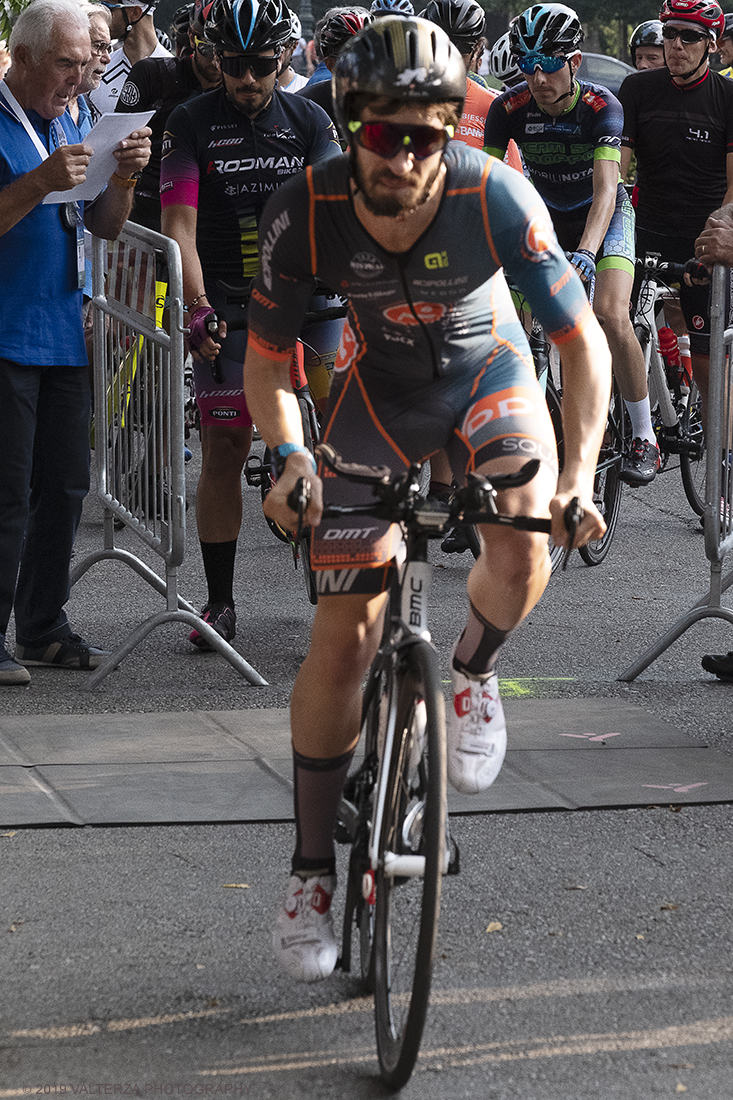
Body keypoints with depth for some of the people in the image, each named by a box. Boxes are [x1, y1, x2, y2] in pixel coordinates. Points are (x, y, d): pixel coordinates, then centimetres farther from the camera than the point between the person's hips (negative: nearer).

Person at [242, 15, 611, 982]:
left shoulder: (495, 197, -31)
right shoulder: (306, 213, -28)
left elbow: (584, 341, -24)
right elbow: (266, 362, -16)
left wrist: (580, 476, -37)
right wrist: (288, 455, -35)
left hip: (491, 378, 0)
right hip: (380, 390, 1)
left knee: (522, 550, -31)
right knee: (342, 640, -5)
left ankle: (474, 674, 4)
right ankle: (312, 870, 11)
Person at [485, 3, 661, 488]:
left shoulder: (601, 106, -28)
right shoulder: (510, 108, -20)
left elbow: (605, 188, -39)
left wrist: (586, 253, -55)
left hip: (604, 216, -3)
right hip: (544, 216, 4)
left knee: (611, 316, -25)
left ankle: (645, 438, -12)